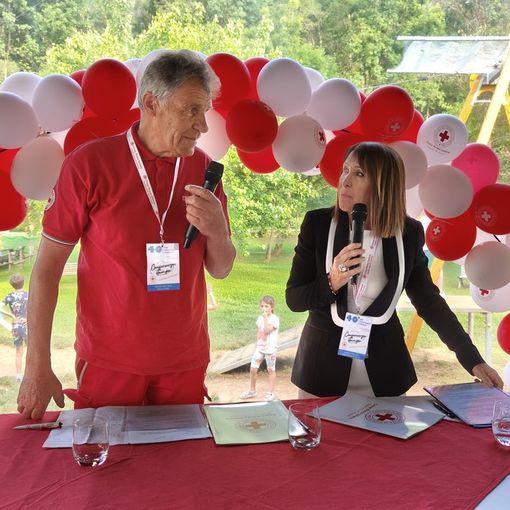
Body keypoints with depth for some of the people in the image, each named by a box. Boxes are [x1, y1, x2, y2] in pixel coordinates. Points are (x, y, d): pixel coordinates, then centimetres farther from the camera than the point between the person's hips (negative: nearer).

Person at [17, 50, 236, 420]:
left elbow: (220, 270, 7)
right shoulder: (89, 163, -11)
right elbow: (48, 266, -7)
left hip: (186, 364, 3)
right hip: (107, 364, -3)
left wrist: (217, 230, -15)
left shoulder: (203, 169, 0)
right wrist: (37, 367, -8)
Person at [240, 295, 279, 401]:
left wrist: (265, 318, -24)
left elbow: (267, 330, -25)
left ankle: (271, 392, 18)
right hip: (260, 347, 5)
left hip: (270, 348, -5)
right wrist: (257, 346, 12)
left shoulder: (274, 319, -13)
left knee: (271, 370, 8)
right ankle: (252, 390, 19)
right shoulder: (260, 318, 5)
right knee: (253, 368, 3)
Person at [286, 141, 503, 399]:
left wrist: (472, 358, -1)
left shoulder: (408, 233, -7)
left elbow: (428, 299, 3)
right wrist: (331, 283, -26)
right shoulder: (318, 223, -10)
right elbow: (293, 298, -6)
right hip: (323, 364, -1)